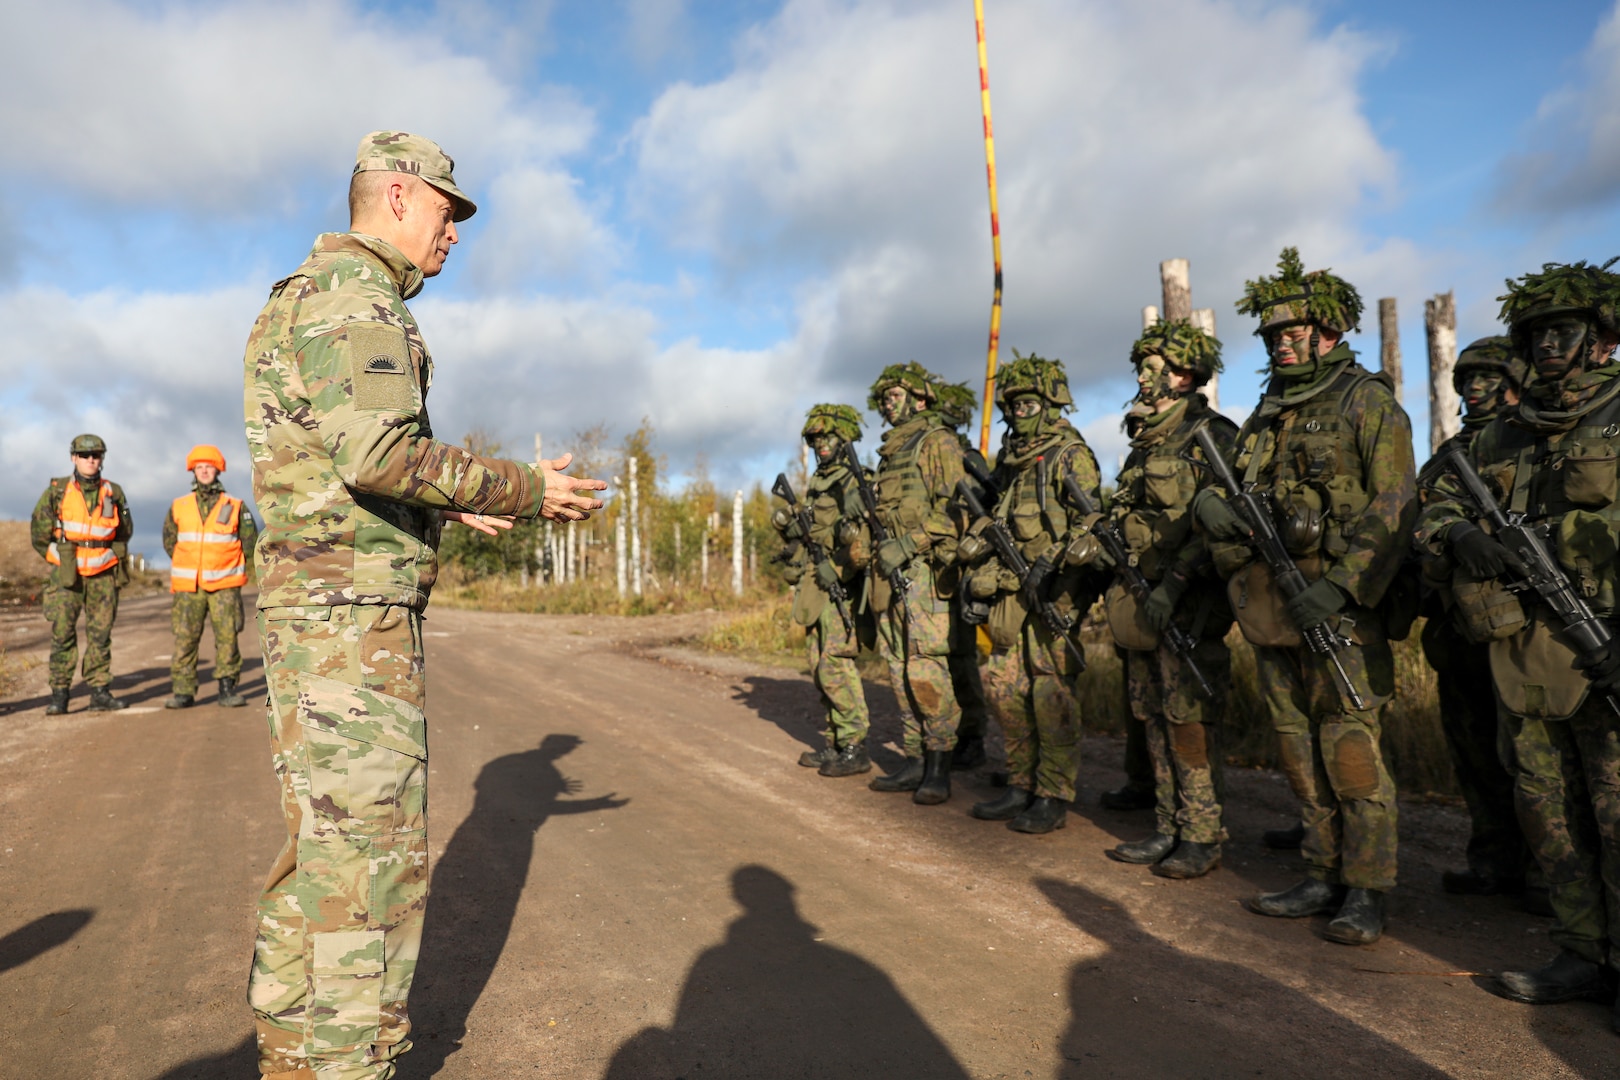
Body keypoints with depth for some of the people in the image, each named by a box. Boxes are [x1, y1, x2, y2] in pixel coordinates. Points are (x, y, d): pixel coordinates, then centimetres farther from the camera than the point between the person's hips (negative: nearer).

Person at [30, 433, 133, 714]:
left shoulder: (113, 493, 5)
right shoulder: (56, 491, 0)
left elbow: (125, 530, 19)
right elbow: (38, 531, 7)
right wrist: (59, 558, 9)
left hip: (103, 577, 1)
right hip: (67, 575, -1)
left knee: (100, 635, 3)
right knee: (62, 634, -3)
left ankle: (100, 692, 8)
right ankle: (59, 694, 1)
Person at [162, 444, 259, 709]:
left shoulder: (235, 507, 2)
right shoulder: (178, 507, 8)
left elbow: (250, 541, 9)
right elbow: (169, 542, 20)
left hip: (224, 585, -1)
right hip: (188, 587, 2)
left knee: (227, 636, -2)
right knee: (184, 638, 0)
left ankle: (227, 688, 5)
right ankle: (184, 691, 5)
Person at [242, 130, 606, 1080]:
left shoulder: (316, 297, 23)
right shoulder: (352, 289, -10)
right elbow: (376, 450, -24)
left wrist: (454, 507, 22)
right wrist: (523, 489, -15)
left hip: (314, 606, 11)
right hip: (354, 607, -11)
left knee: (324, 840, 16)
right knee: (373, 854, -6)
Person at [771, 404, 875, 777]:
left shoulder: (856, 483, -9)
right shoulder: (814, 485, 18)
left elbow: (865, 541, -16)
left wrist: (855, 534, -34)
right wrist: (787, 526, 6)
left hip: (839, 589, -9)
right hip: (813, 589, 9)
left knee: (836, 665, -11)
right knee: (821, 667, 12)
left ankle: (855, 749, -3)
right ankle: (834, 743, 21)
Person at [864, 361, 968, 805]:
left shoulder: (938, 441, -4)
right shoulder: (891, 451, 22)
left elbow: (953, 508, -13)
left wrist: (906, 546, -17)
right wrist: (878, 553, 16)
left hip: (925, 570, -9)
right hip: (892, 572, 9)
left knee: (926, 670, -11)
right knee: (900, 670, 9)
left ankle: (940, 768, -3)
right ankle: (914, 762, 16)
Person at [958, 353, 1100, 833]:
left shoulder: (1071, 455, -4)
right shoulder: (1010, 460, 19)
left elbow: (1087, 521, -13)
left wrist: (1051, 561, -22)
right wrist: (978, 571, 19)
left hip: (1053, 589, -8)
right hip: (1011, 589, 8)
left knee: (1052, 693, -5)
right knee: (1003, 687, 8)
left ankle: (1053, 798, 3)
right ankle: (1021, 786, 19)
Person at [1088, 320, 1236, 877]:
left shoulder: (1212, 436, -8)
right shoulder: (1144, 443, 18)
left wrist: (1174, 584, -23)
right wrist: (1098, 544, 6)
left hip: (1189, 606, -8)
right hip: (1140, 601, 8)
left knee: (1189, 719, -5)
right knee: (1153, 718, 11)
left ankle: (1202, 838, 7)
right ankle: (1168, 830, 21)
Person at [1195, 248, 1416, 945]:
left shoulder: (1367, 402, -3)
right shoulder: (1265, 415, 17)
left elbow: (1394, 508, -11)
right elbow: (1241, 503, 21)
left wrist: (1338, 588, -20)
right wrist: (1212, 509, -4)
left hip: (1338, 608, -7)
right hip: (1270, 609, 7)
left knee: (1349, 750, -3)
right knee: (1300, 752, 11)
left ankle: (1366, 894, 9)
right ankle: (1325, 878, 23)